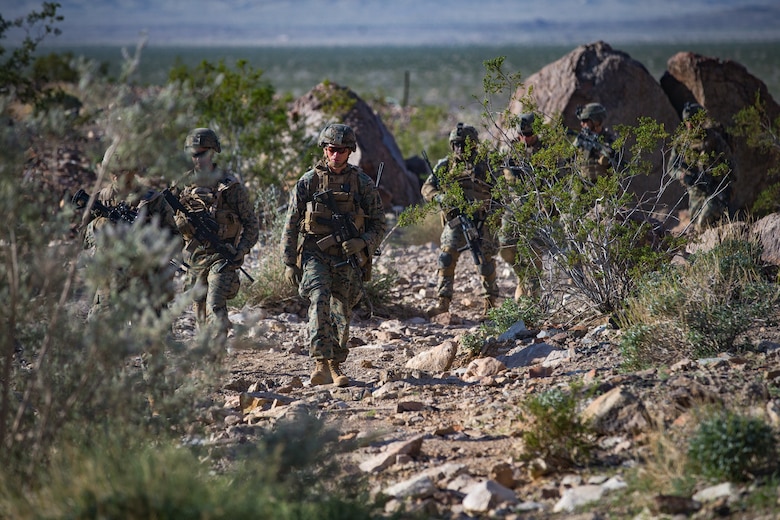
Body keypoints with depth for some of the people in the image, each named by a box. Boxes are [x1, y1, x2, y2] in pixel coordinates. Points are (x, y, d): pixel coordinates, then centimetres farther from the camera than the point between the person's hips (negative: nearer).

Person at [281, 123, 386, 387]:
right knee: (319, 300, -23)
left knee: (342, 313, 6)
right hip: (315, 254, -2)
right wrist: (289, 263, 1)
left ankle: (335, 366, 23)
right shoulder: (307, 182, 1)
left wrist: (363, 243, -12)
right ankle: (321, 363, -31)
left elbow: (379, 224, 8)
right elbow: (291, 225, 5)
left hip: (348, 258, 2)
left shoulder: (363, 183, 4)